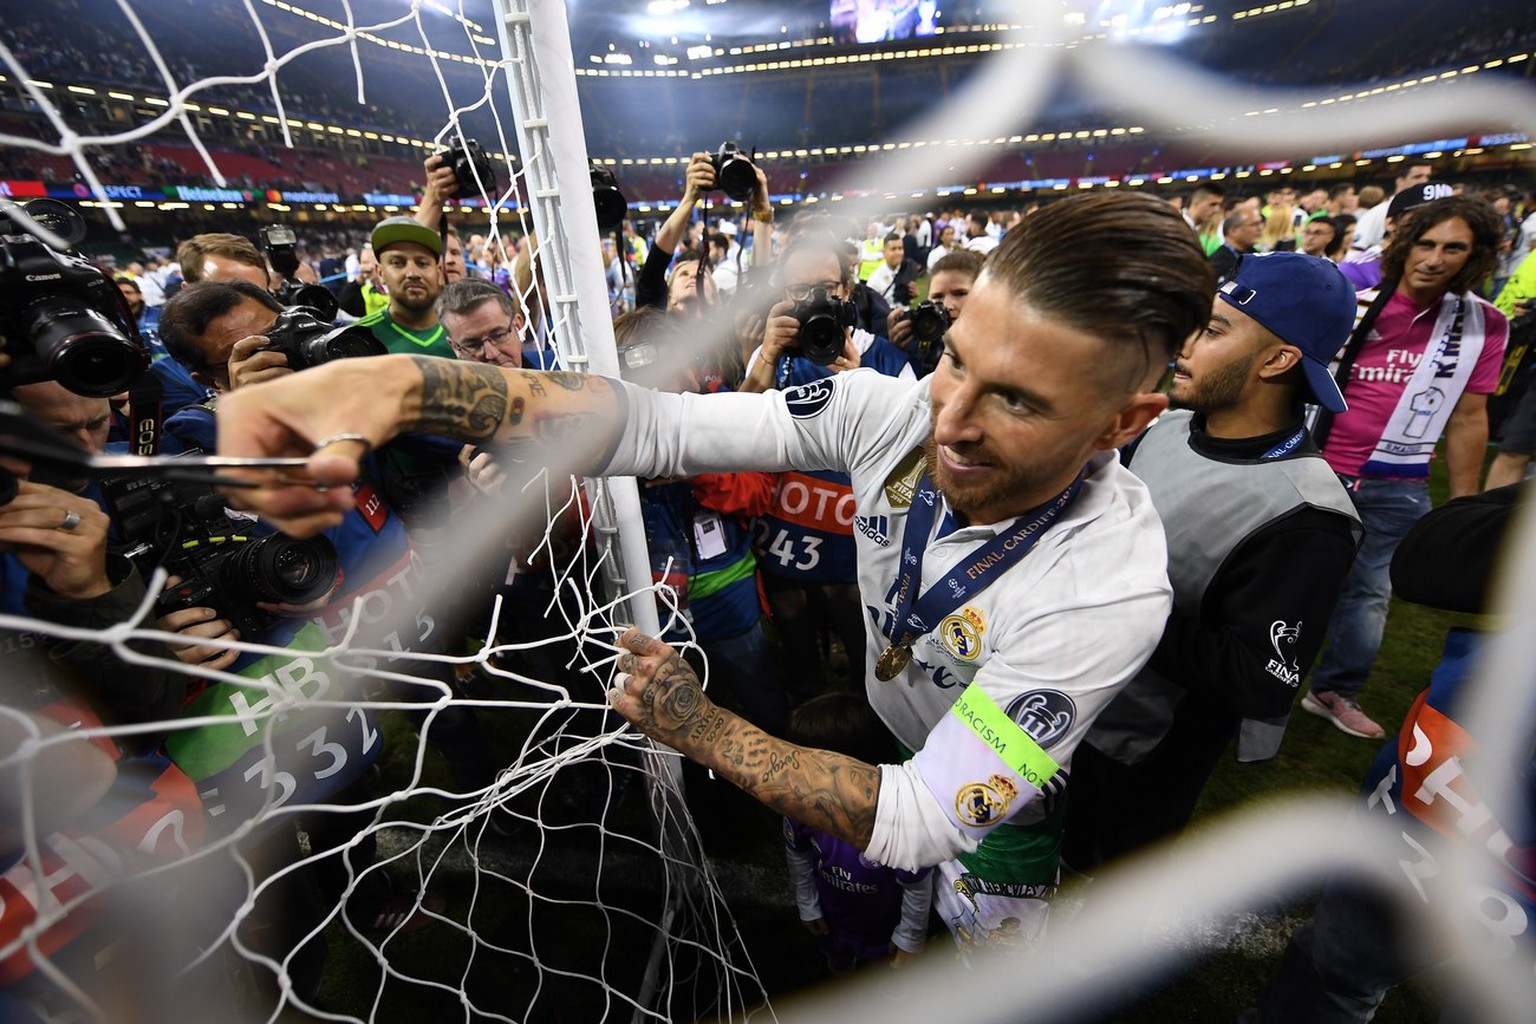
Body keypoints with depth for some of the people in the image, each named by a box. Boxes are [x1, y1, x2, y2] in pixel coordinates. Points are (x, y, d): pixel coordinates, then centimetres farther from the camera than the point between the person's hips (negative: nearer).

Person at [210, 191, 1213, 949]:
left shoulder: (1109, 588, -38)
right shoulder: (898, 408, -29)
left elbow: (918, 819, -34)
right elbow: (657, 424, -34)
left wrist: (697, 726, -32)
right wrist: (401, 385, -48)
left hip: (995, 801, -2)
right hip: (875, 735, 3)